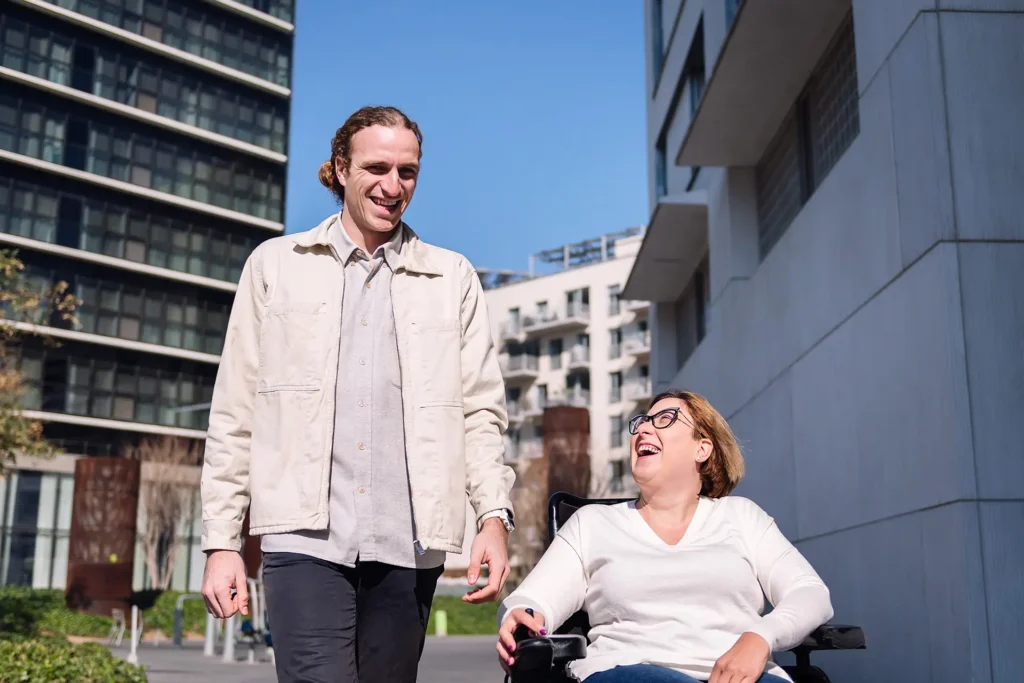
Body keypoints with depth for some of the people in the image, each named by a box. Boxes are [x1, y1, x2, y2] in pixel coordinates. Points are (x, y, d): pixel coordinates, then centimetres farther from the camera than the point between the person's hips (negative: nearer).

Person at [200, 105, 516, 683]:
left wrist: (494, 516, -6)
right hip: (306, 537, -1)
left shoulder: (453, 279, 13)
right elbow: (234, 414, 8)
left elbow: (481, 411, 8)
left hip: (409, 547, 2)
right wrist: (221, 541, 3)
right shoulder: (276, 265, 11)